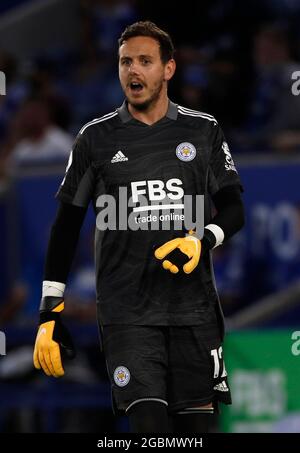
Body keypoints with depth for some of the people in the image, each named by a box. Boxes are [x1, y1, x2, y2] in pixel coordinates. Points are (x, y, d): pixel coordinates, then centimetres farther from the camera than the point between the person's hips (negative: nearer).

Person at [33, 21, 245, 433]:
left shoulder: (203, 131, 8)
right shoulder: (96, 138, 6)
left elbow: (234, 209, 13)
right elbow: (66, 225, 9)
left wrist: (203, 241, -9)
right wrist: (50, 312, 5)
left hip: (194, 305, 1)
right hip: (126, 312, -1)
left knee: (196, 421, 0)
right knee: (148, 420, -15)